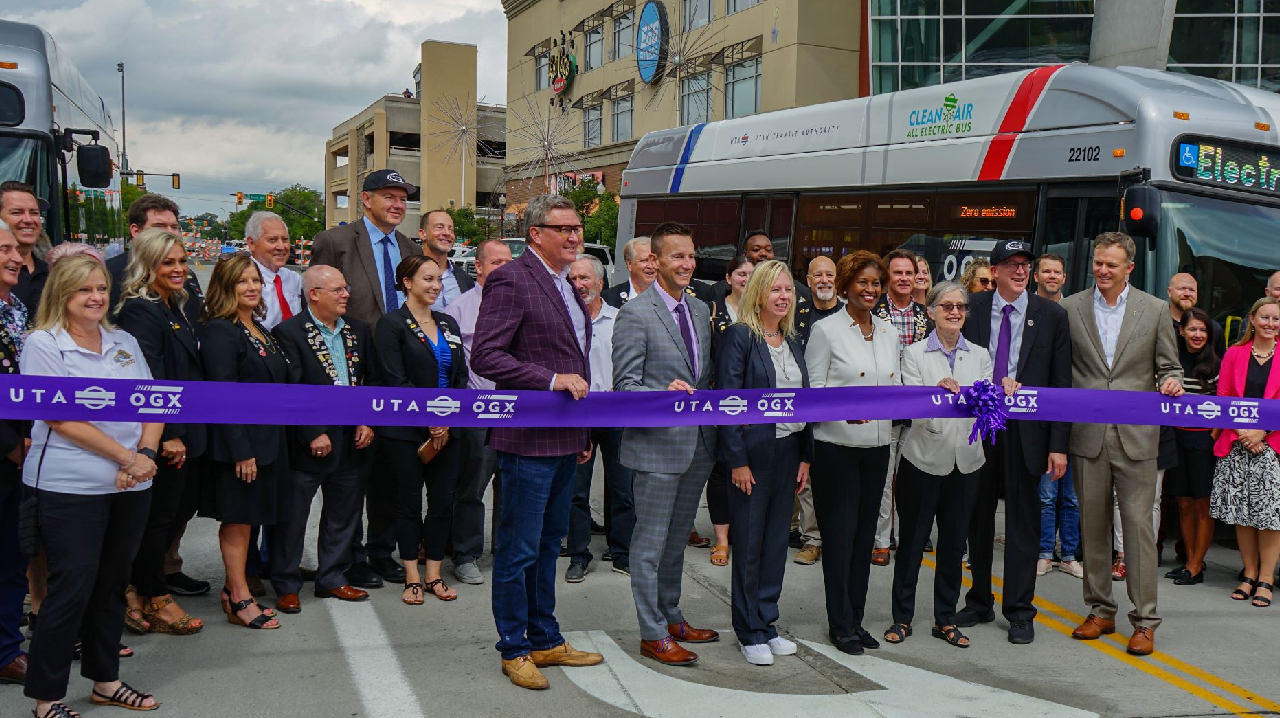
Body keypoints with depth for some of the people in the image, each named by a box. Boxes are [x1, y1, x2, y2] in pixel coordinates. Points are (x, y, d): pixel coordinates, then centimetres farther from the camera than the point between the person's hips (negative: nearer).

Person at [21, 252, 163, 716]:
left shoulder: (124, 343, 12)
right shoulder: (43, 344, -5)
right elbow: (64, 420, -13)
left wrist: (146, 453, -10)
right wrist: (127, 457, -15)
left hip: (132, 486, 5)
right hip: (72, 487, -5)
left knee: (112, 582, 12)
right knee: (72, 587, -3)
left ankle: (105, 680, 25)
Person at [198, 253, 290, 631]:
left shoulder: (260, 330, 14)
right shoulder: (219, 331, -13)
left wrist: (273, 440, 14)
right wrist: (241, 450, -22)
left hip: (267, 439, 9)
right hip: (237, 442, -8)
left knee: (246, 517, 12)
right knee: (237, 519, -1)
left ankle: (234, 591, 21)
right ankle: (240, 600, 6)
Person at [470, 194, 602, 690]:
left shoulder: (566, 285, 15)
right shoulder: (511, 280, -13)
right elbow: (485, 356, -21)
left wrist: (584, 434, 21)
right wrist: (551, 380, -23)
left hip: (565, 440, 9)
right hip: (528, 439, -9)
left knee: (549, 544, 18)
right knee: (519, 550, 2)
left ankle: (546, 640, 29)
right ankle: (514, 650, 15)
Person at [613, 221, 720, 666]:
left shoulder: (701, 311, 12)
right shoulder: (635, 314, -11)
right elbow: (625, 386, -15)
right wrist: (665, 395, -32)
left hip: (698, 444, 7)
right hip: (657, 445, -7)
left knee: (677, 538, 19)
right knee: (651, 542, 1)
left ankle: (670, 617, 32)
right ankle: (652, 634, 11)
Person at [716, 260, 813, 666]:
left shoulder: (794, 342, 12)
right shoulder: (740, 336, -8)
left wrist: (805, 456, 9)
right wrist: (737, 459, -16)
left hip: (789, 451, 6)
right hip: (754, 452, -6)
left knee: (777, 540, 11)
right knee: (749, 544, 2)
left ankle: (766, 623, 22)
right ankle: (750, 631, 13)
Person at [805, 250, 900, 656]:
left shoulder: (889, 334, 12)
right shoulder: (826, 330, -5)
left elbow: (895, 386, 16)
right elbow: (812, 388, -7)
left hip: (877, 446, 5)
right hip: (836, 445, -5)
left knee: (865, 533, 10)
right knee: (839, 533, 0)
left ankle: (855, 619, 20)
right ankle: (840, 625, 10)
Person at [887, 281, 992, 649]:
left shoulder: (980, 356, 9)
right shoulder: (915, 354, -1)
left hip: (965, 460, 3)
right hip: (924, 458, -3)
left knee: (954, 542, 9)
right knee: (911, 540, 4)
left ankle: (945, 619, 21)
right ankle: (902, 617, 17)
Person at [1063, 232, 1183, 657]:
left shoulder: (1155, 310, 4)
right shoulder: (1070, 309, 6)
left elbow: (1167, 367, 8)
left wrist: (1170, 383, -15)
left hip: (1136, 436, -1)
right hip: (1087, 435, 2)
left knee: (1138, 523, -3)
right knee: (1092, 524, 9)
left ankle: (1144, 621, 4)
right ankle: (1100, 610, 21)